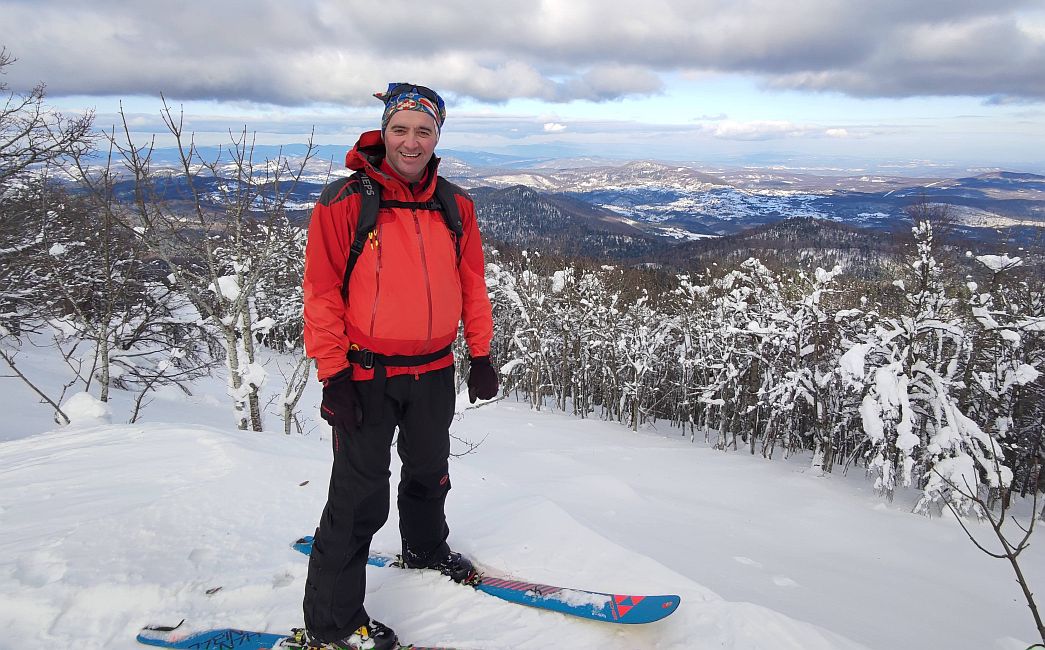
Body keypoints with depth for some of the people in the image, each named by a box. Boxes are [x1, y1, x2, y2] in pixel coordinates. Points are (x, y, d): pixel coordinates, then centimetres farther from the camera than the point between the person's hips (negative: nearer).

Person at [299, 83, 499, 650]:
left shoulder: (454, 205, 4)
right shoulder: (345, 200, -11)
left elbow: (471, 283, 10)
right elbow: (322, 292, -11)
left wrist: (480, 355, 9)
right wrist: (333, 375, -13)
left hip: (433, 370, 5)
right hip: (367, 374, -5)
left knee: (429, 473, 23)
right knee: (360, 497, -2)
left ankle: (425, 549, 50)